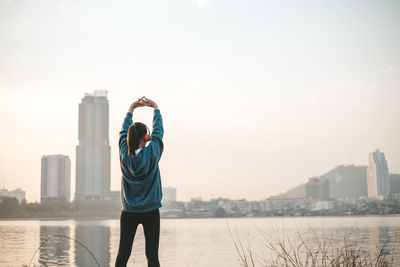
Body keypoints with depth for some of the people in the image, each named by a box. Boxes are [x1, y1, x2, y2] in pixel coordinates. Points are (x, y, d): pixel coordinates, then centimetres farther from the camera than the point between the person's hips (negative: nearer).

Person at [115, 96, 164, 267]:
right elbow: (158, 132, 4)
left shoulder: (125, 155, -6)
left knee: (123, 253, 5)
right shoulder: (152, 154, -12)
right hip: (150, 212, -2)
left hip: (129, 213, 3)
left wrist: (131, 109, 21)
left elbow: (123, 132, 11)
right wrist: (156, 109, 17)